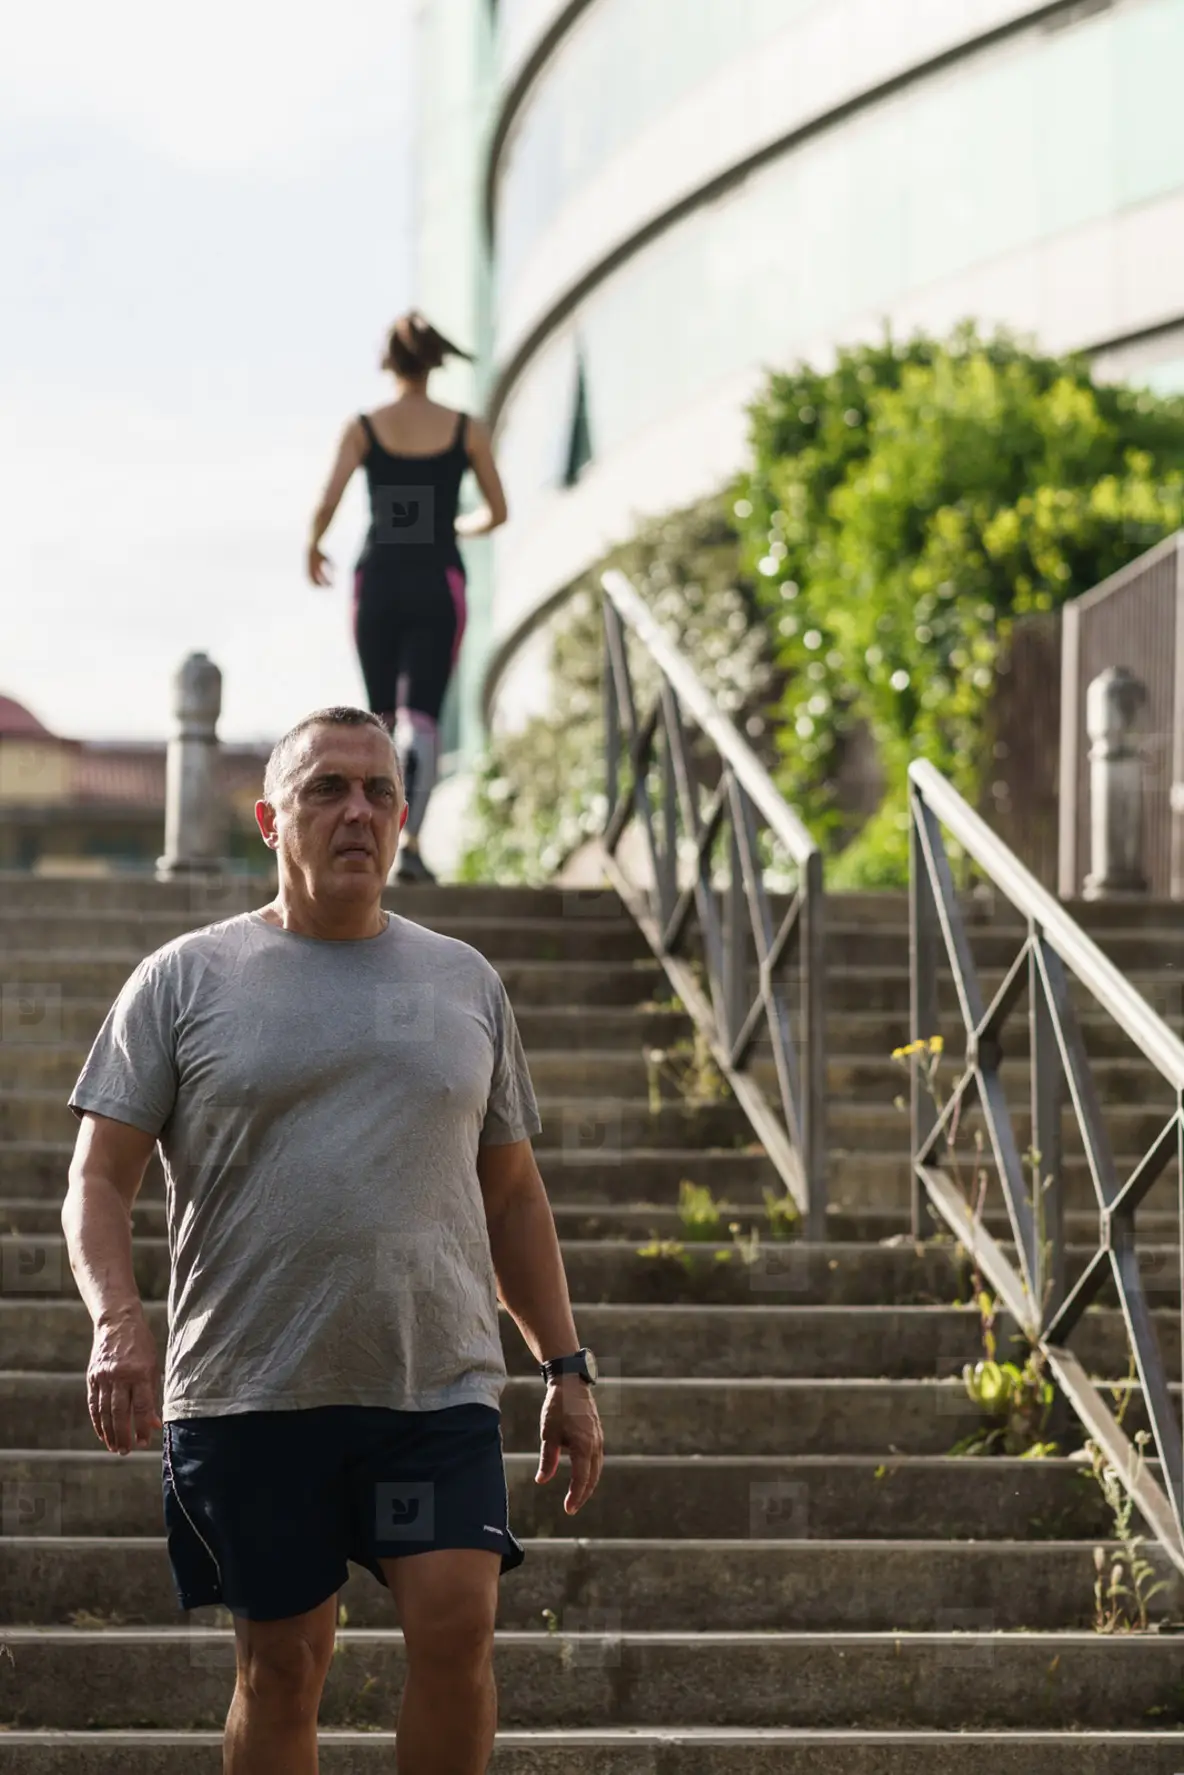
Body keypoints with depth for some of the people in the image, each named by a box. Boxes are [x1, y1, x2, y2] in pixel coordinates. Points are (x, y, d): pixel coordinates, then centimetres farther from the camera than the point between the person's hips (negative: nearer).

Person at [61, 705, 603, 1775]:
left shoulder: (466, 983, 14)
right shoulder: (186, 982, 4)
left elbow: (511, 1192, 19)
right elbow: (100, 1178, 1)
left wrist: (567, 1369, 13)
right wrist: (118, 1320, -17)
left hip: (439, 1381, 2)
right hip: (251, 1392, -1)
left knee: (458, 1629, -12)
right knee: (282, 1663, 4)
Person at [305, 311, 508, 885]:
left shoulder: (363, 427, 0)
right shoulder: (467, 429, 2)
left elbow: (327, 503, -9)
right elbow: (497, 513, 8)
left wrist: (312, 547, 12)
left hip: (378, 580, 1)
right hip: (438, 584, -1)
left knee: (381, 715, 19)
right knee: (421, 718, -7)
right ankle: (409, 842, -25)